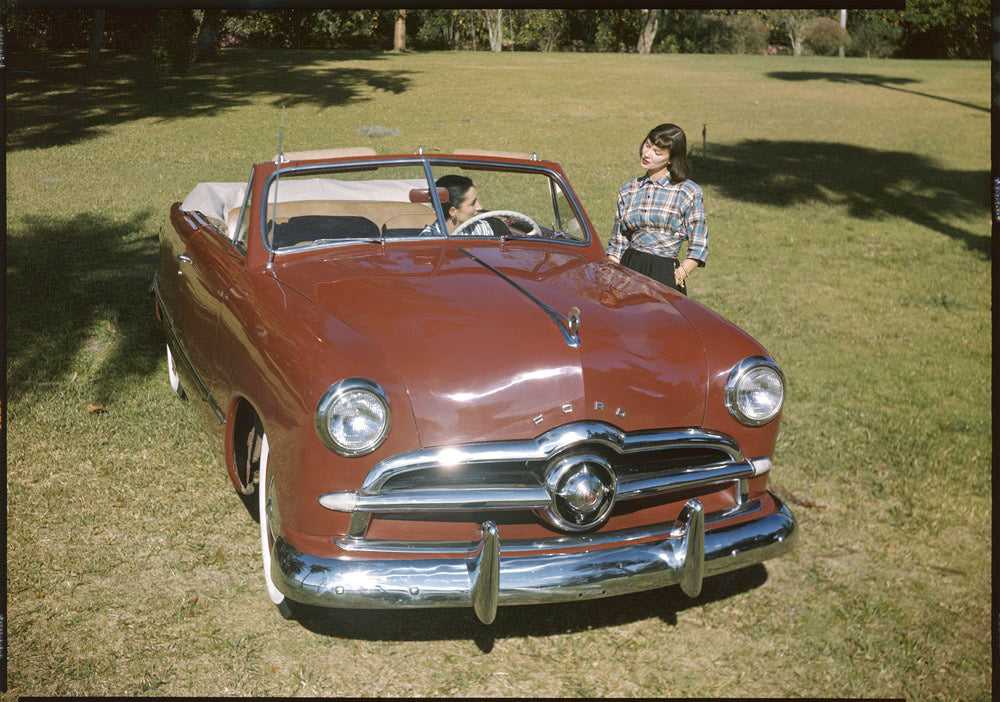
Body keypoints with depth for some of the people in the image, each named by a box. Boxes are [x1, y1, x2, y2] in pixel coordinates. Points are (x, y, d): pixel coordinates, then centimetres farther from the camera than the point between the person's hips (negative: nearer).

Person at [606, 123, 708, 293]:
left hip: (665, 273, -3)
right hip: (628, 268, 3)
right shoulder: (627, 190, 13)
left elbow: (699, 247, 0)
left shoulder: (689, 191, 1)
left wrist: (677, 278, -11)